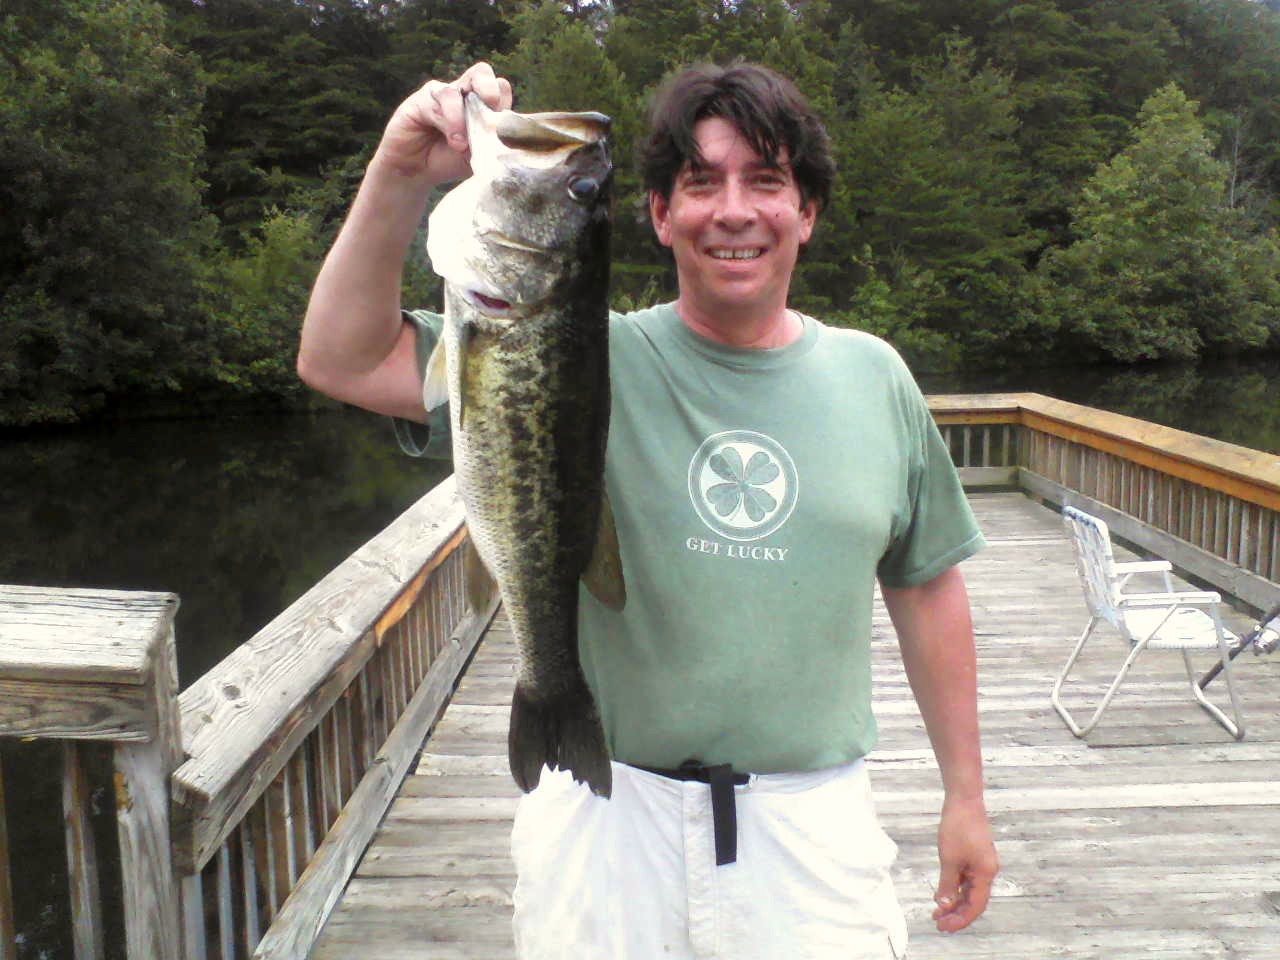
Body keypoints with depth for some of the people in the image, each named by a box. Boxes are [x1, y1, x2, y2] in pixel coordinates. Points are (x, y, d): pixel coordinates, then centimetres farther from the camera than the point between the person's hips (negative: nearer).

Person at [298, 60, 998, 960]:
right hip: (609, 815, -1)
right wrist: (401, 176, -23)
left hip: (814, 824, 2)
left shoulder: (873, 377, 1)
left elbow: (927, 588, 9)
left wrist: (966, 793, 11)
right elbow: (341, 361, -10)